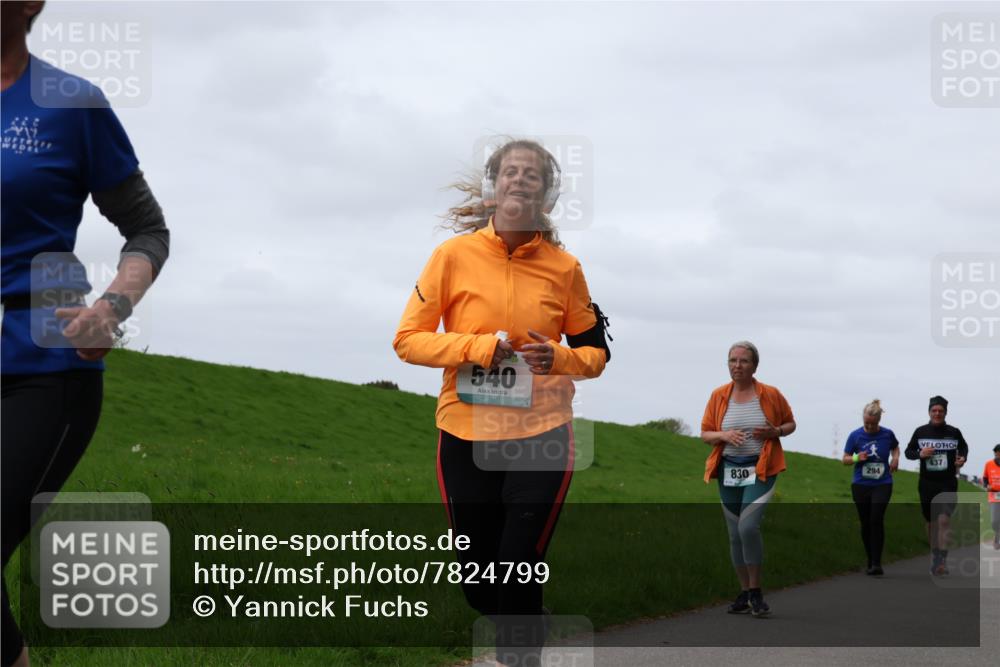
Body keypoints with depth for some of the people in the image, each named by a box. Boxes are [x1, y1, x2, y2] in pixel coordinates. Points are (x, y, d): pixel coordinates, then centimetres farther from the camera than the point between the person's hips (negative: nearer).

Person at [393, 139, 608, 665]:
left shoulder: (563, 267, 0)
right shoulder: (455, 255, -4)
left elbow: (595, 353, 9)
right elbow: (408, 340, -2)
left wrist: (560, 358, -13)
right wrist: (476, 347, -16)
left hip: (541, 438, -1)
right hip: (466, 438, 1)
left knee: (518, 578, -8)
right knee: (479, 586, 9)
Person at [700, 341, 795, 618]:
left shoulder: (770, 395, -2)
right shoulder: (718, 396, 3)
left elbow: (790, 424, 10)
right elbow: (705, 433, 7)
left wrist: (776, 432, -12)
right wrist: (724, 435, -15)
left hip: (760, 469, -4)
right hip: (728, 471, 4)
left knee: (748, 526, -21)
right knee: (735, 533, 8)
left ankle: (755, 591, -8)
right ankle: (744, 593, 20)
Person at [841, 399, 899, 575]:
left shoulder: (887, 434, -2)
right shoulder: (855, 436, -3)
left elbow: (895, 447, 20)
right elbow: (845, 459, 4)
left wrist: (895, 457, -2)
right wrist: (856, 458, -17)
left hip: (882, 484, -1)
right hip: (861, 485, 2)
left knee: (876, 520, -17)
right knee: (865, 523, 6)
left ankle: (877, 563, -15)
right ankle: (870, 562, 20)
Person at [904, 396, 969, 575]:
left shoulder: (954, 432, 0)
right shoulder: (920, 432, 0)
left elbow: (964, 447, 19)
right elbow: (908, 451, 9)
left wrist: (962, 458, -2)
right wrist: (920, 454, -11)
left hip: (948, 483, -2)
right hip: (927, 484, 2)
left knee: (944, 519, -17)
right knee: (931, 522, 12)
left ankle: (943, 560, -20)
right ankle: (935, 557, 28)